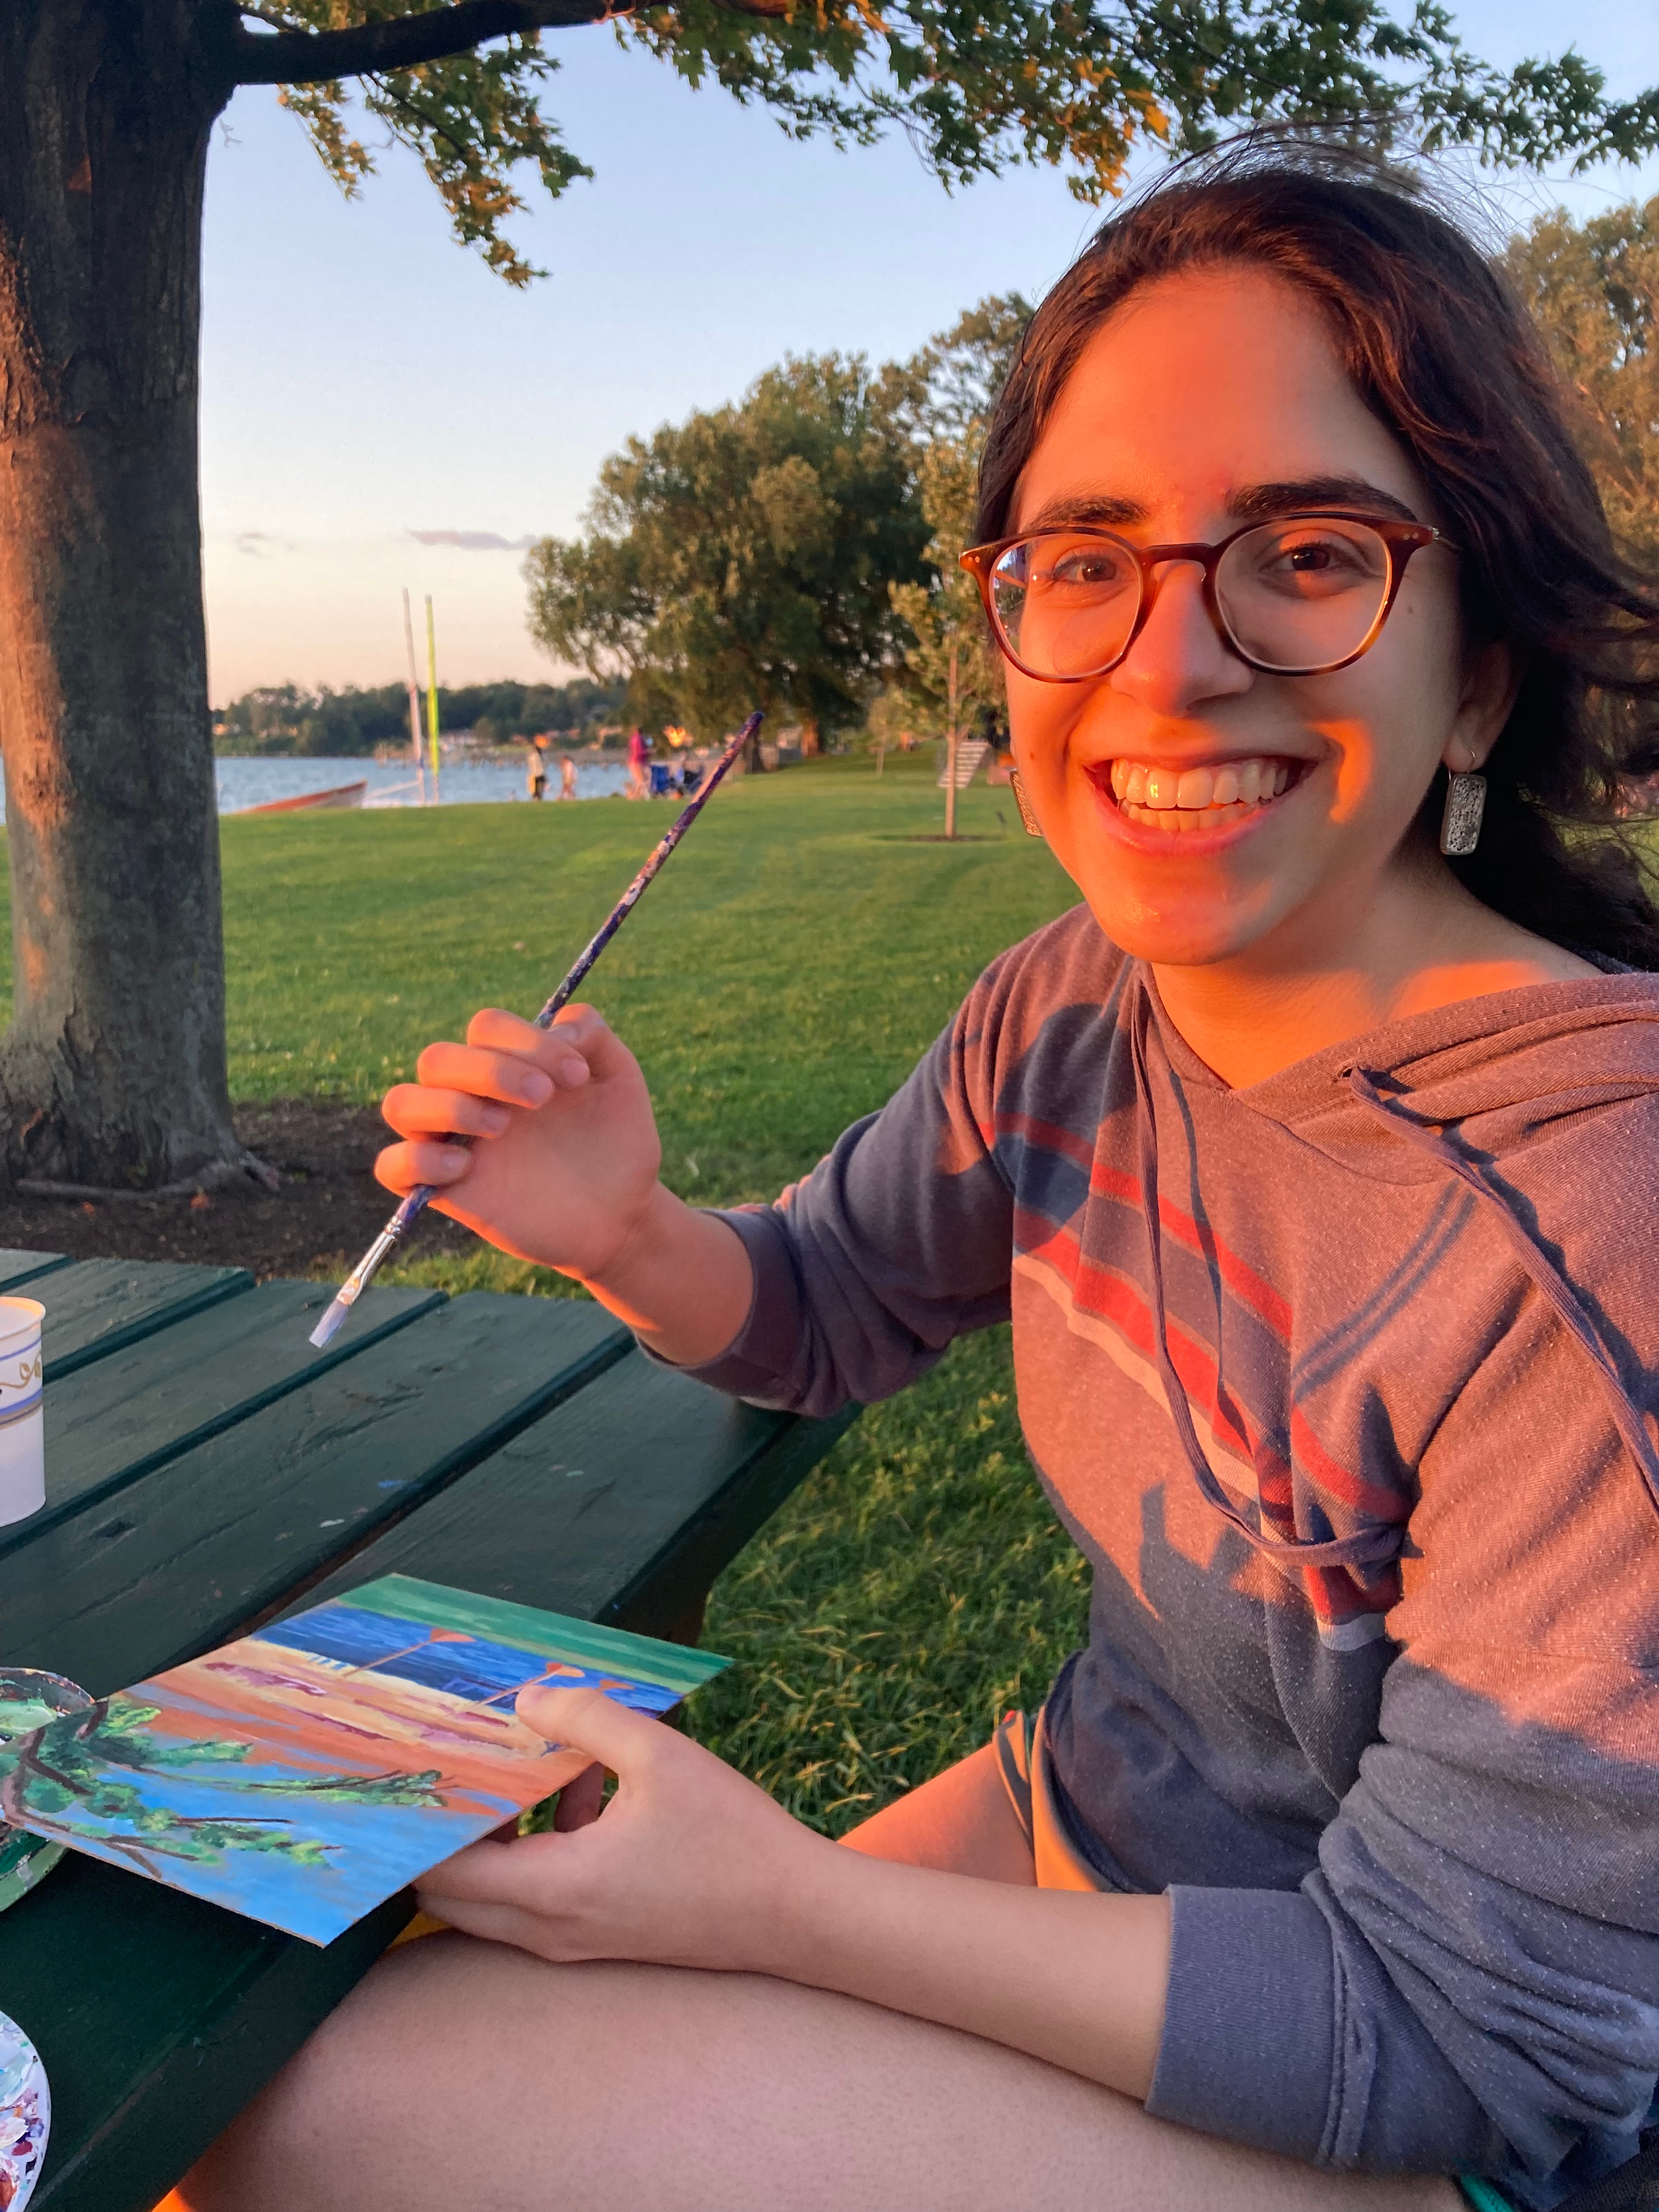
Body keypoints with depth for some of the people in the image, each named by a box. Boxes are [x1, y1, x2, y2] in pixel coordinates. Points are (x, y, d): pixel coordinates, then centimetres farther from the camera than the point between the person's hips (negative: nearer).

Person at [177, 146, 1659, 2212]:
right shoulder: (1066, 1013, -8)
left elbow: (1439, 2038, -22)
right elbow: (825, 1311, 7)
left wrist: (779, 1900, -21)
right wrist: (620, 1235, -15)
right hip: (1078, 1810, 6)